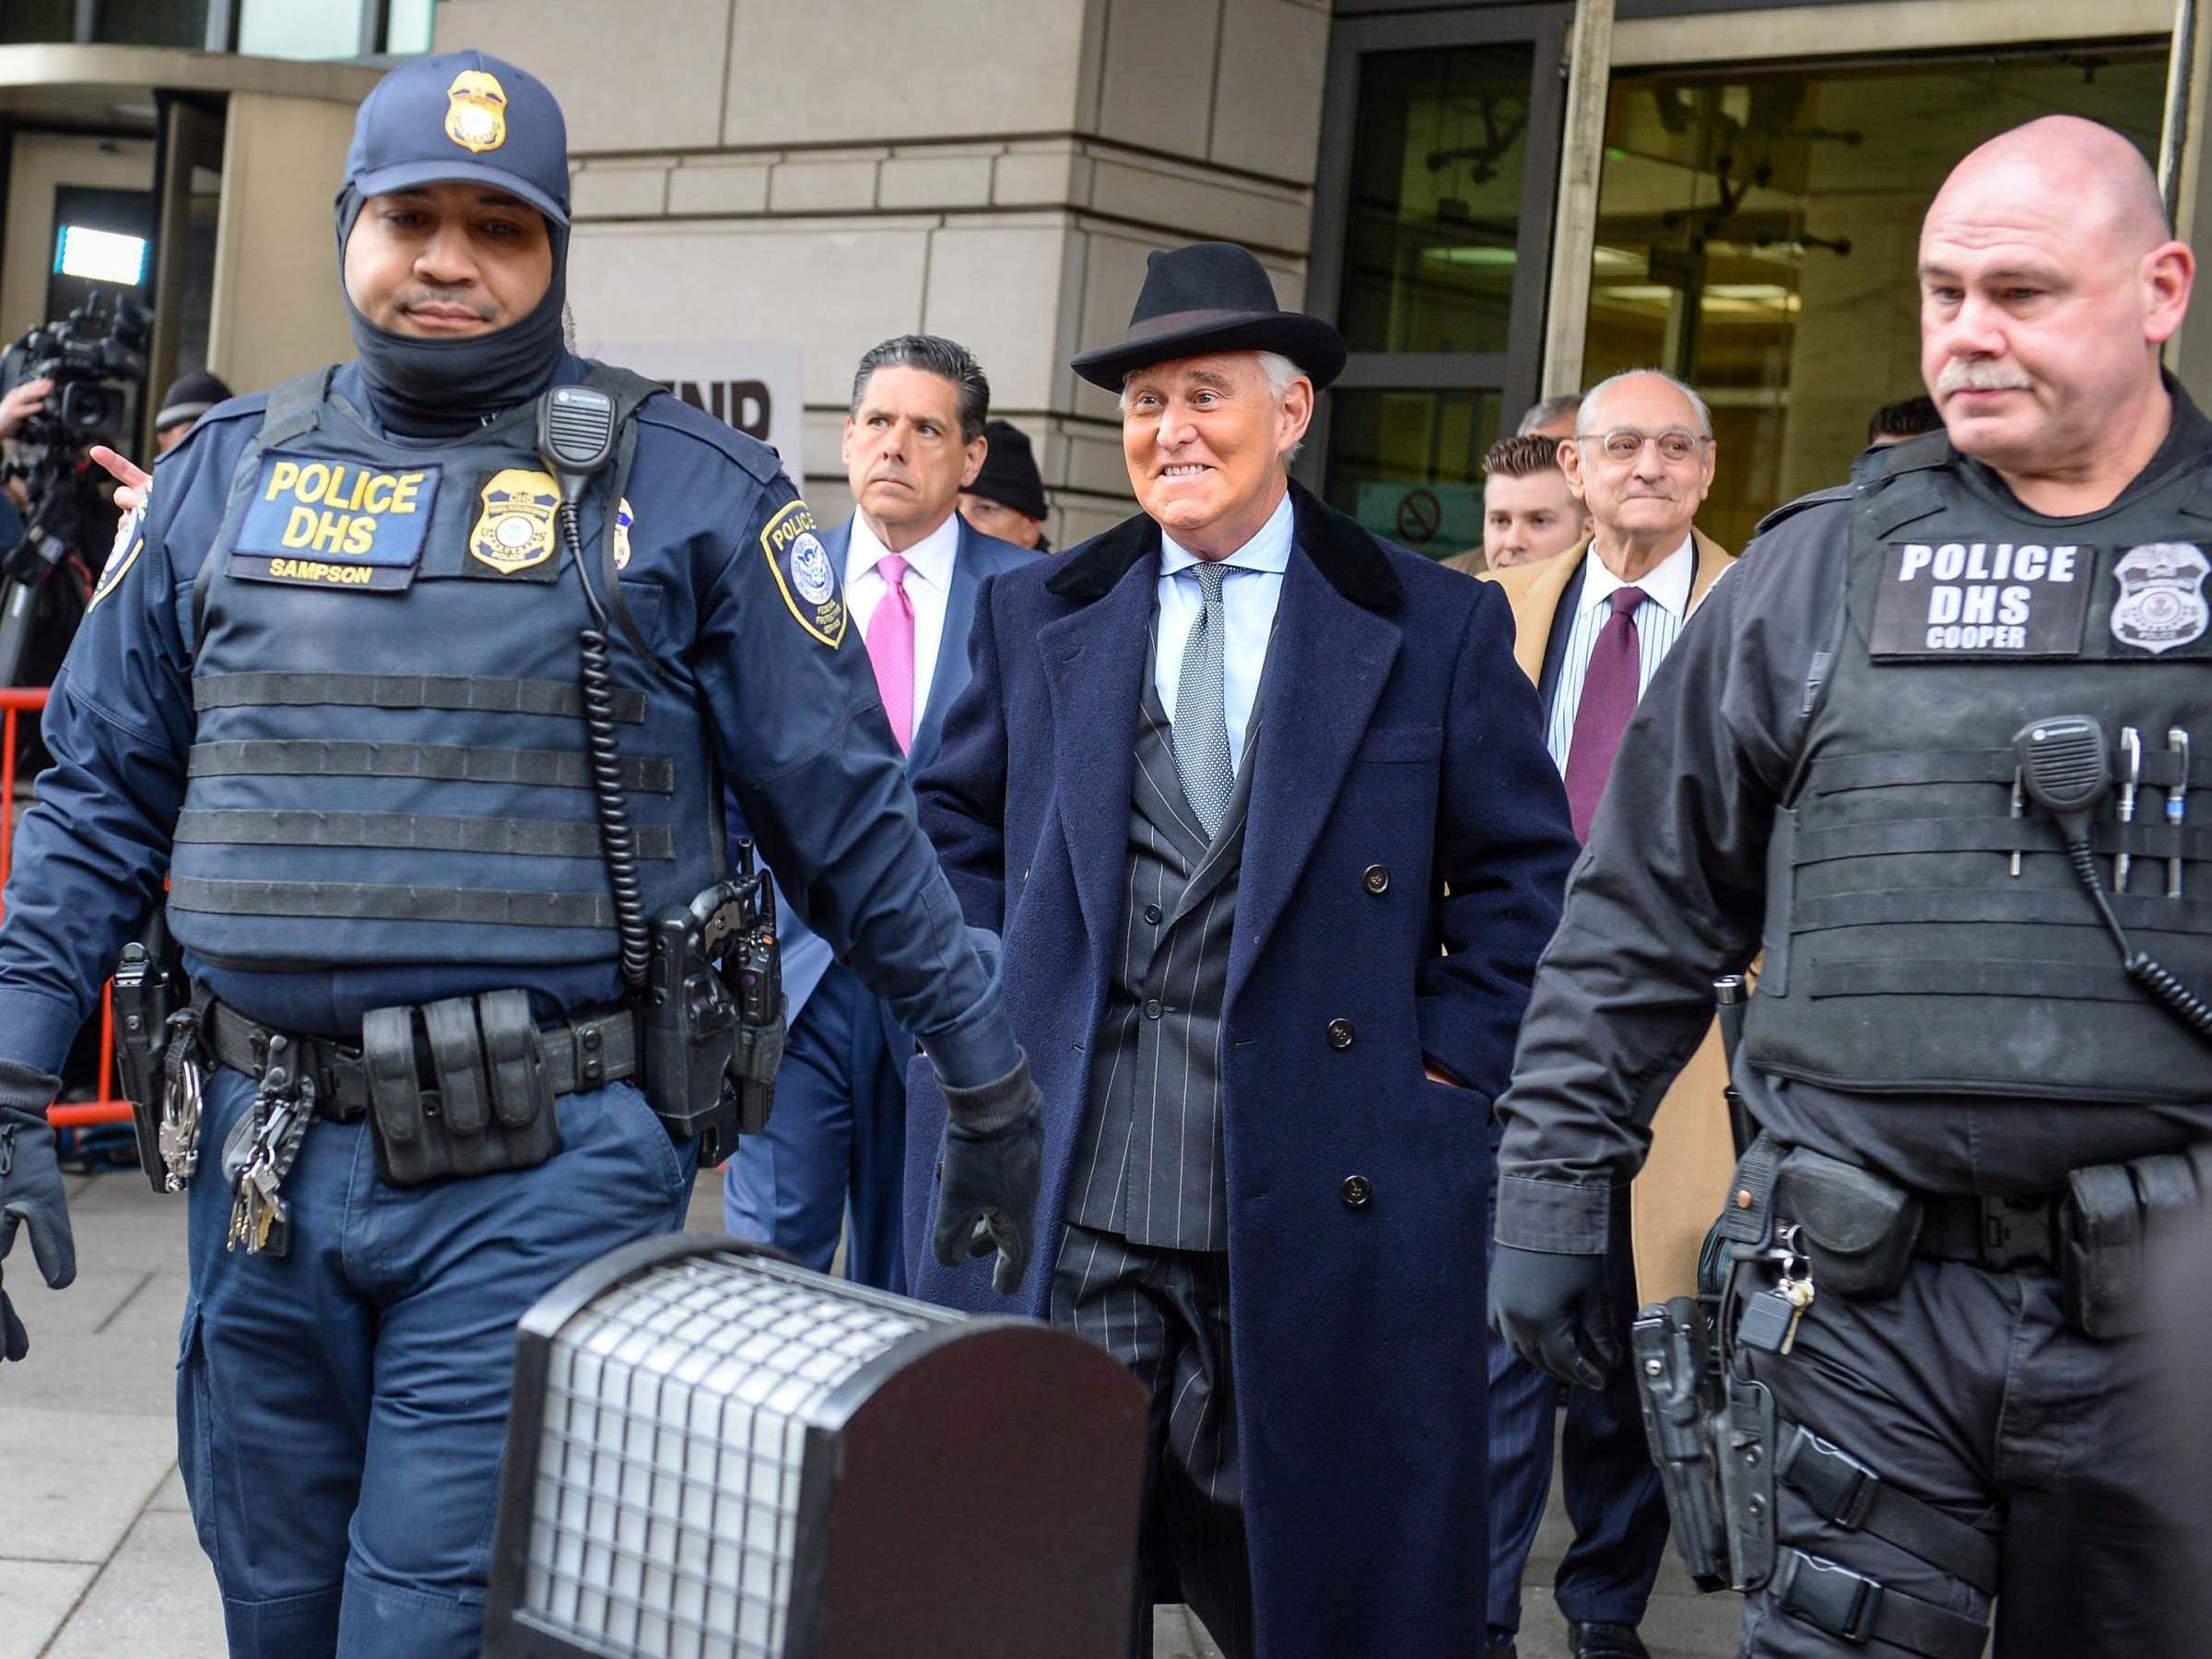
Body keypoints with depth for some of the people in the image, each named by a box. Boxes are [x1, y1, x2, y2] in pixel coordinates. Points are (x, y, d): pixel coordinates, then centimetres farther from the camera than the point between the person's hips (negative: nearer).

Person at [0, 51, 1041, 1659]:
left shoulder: (684, 485, -2)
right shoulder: (227, 475, 9)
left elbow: (846, 807, 1)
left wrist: (986, 1081, 4)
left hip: (541, 1170, -4)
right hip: (268, 1155, 4)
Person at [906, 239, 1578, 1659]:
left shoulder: (1436, 626, 4)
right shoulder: (1038, 616, 11)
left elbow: (1522, 873, 5)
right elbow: (957, 824, 19)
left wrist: (1451, 1066, -3)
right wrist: (994, 1014, 7)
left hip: (1324, 1191, -1)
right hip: (1069, 1185, 2)